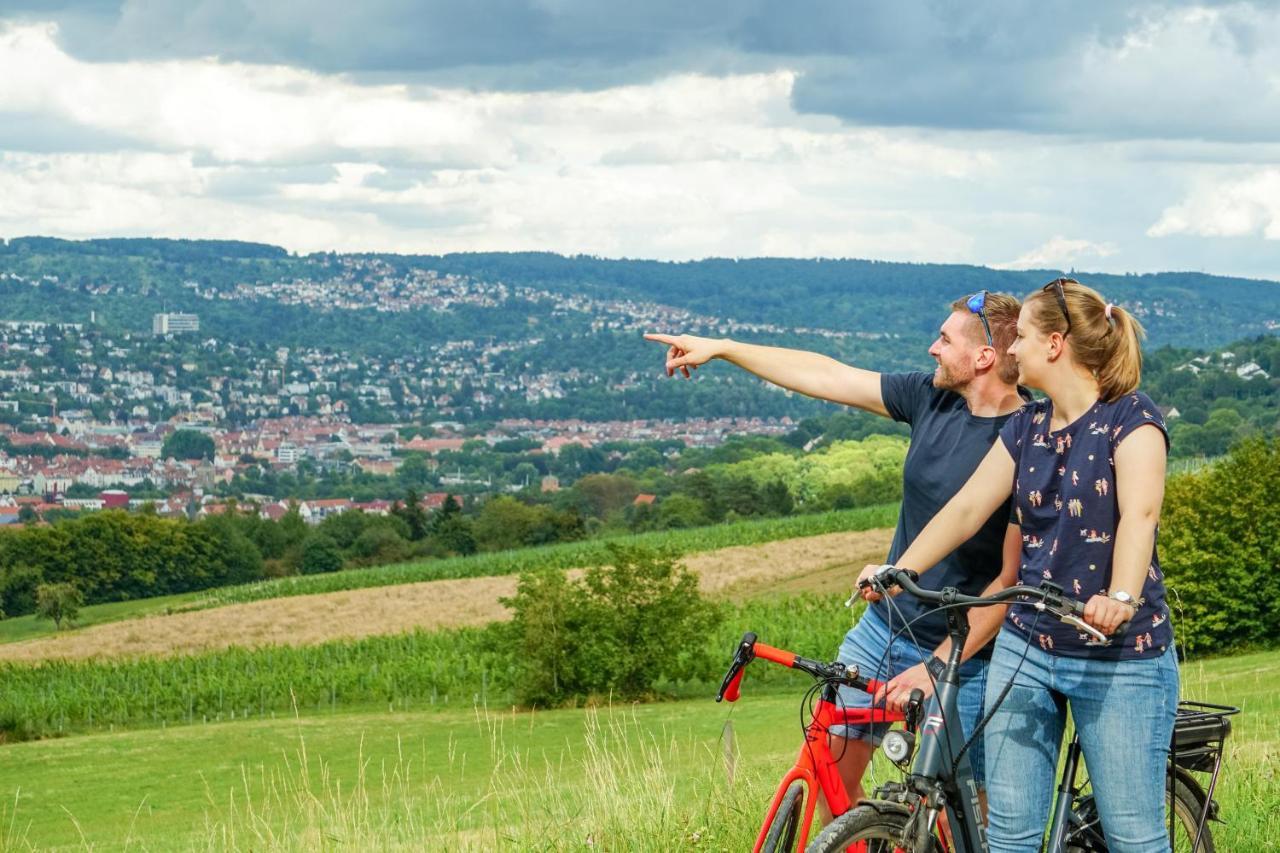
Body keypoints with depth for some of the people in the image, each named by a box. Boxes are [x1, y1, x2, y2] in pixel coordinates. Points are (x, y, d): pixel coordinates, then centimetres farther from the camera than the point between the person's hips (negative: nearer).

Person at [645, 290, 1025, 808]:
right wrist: (721, 348, 12)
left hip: (963, 654, -7)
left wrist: (936, 667, -23)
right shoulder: (933, 398, 1)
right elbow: (827, 377, 9)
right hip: (882, 627, 7)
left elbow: (1013, 579, -20)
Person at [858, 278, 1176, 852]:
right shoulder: (1025, 427, 11)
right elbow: (967, 507, 7)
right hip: (1025, 649, 6)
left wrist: (1121, 599, -41)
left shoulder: (1131, 418, -9)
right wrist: (897, 573, -6)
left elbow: (1139, 514, -24)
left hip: (1121, 659, -6)